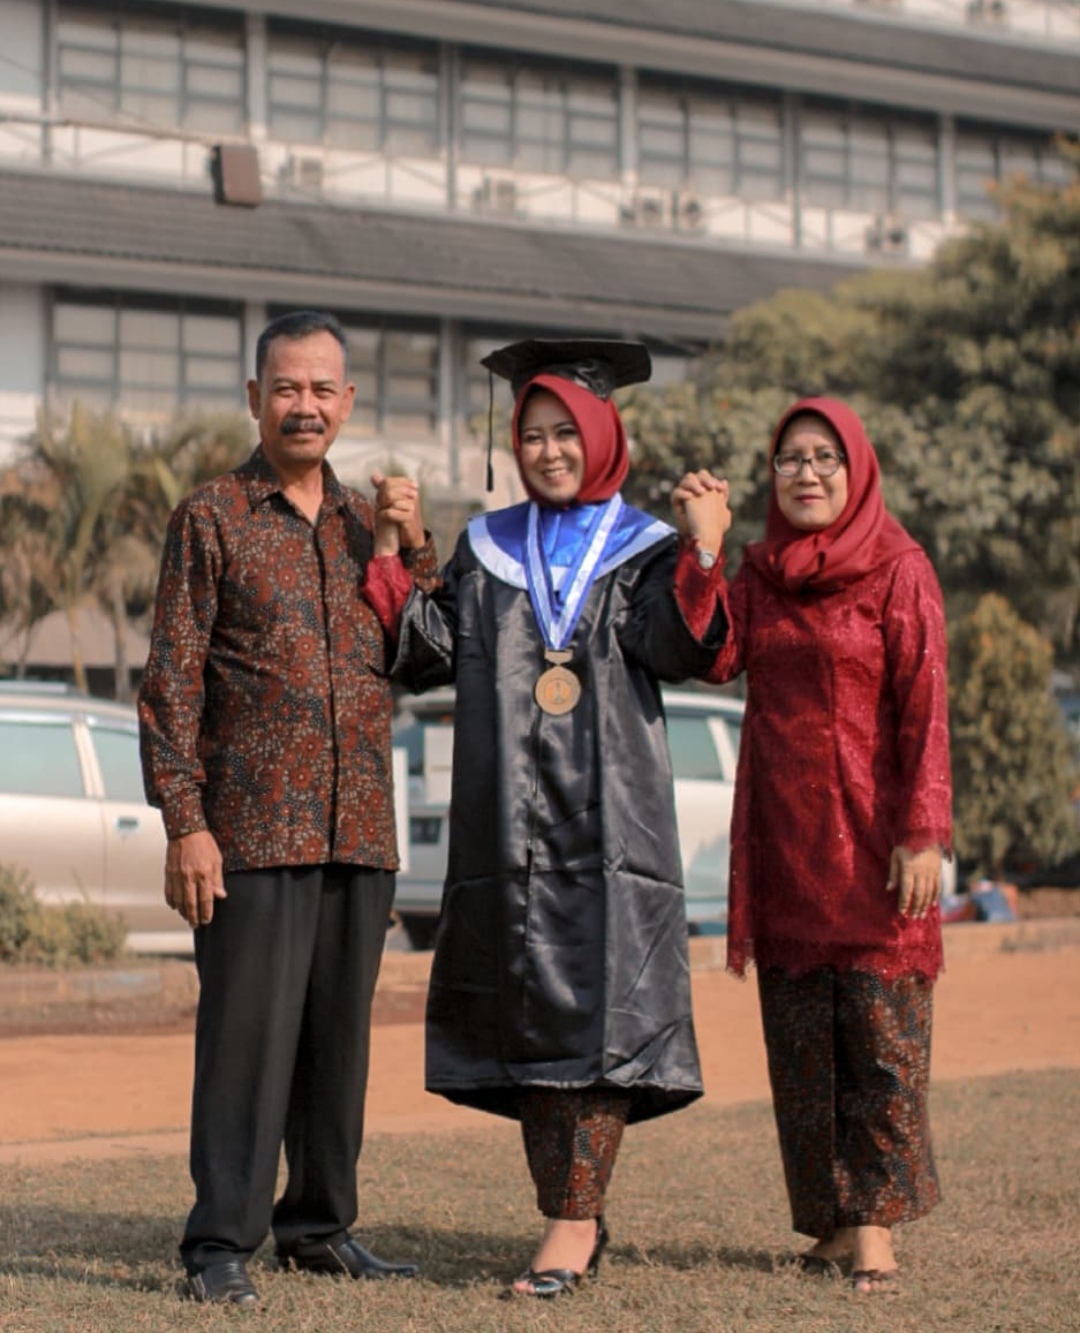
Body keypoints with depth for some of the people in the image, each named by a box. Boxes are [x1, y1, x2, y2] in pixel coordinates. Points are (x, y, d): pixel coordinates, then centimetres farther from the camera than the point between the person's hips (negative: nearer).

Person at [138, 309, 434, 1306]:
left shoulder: (367, 520, 15)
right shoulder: (212, 519, 1)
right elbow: (171, 681, -3)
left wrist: (413, 547, 0)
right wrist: (184, 823, -11)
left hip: (360, 831, 5)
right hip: (254, 831, -5)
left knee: (340, 1036, 10)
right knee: (247, 1035, -6)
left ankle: (321, 1225, 20)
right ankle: (222, 1245, -1)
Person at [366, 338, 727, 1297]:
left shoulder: (644, 551, 6)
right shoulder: (487, 551, 15)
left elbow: (677, 647, -12)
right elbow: (428, 652, 7)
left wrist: (704, 556, -25)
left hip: (609, 816, -3)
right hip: (508, 824, 3)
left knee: (598, 1009, -8)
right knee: (526, 1015, 3)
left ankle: (573, 1221, -9)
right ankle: (577, 1214, 11)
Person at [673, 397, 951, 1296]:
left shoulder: (898, 571, -3)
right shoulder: (760, 572, 11)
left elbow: (924, 707, -8)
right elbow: (715, 658, -6)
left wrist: (924, 832, -15)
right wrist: (702, 545, -14)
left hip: (870, 833, -5)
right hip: (783, 837, 5)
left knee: (880, 1026, -6)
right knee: (800, 1034, 5)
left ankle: (876, 1227, -5)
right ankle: (833, 1219, 11)